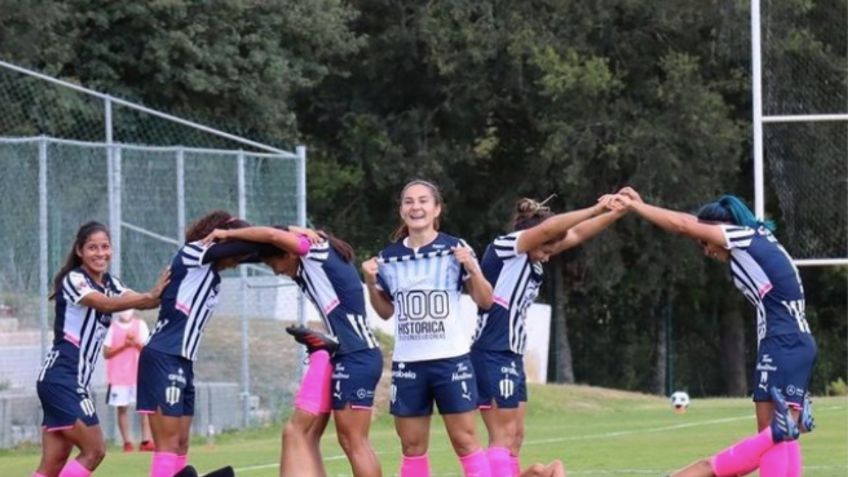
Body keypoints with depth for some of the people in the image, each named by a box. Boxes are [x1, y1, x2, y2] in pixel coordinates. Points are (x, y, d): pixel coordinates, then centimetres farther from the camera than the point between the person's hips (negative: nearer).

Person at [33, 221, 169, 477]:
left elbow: (142, 301, -2)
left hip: (75, 381, 8)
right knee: (94, 450, -11)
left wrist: (160, 294, -23)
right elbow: (107, 304, -27)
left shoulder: (109, 283, 14)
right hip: (61, 377, -8)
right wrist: (151, 295, -38)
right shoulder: (73, 280, -10)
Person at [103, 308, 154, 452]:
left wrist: (136, 343, -16)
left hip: (139, 374, 1)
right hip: (118, 375, -1)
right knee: (122, 408, -2)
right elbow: (106, 353, -3)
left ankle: (146, 441, -9)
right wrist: (123, 346, -15)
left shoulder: (140, 324, 6)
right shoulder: (112, 327, 1)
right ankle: (127, 442, -1)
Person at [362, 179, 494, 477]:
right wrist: (371, 283, 1)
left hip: (451, 359, -3)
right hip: (407, 362, 3)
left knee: (464, 439, -4)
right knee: (412, 446, 6)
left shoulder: (455, 250, -2)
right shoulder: (389, 258, 6)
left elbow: (485, 302, -1)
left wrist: (472, 268, -17)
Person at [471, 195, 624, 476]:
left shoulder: (532, 262, 13)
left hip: (511, 357, 10)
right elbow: (547, 229, -25)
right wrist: (596, 209, -24)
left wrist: (617, 212, 6)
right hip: (491, 356, -10)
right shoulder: (504, 248, -11)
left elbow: (577, 234, 15)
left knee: (515, 436, 10)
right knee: (503, 437, -11)